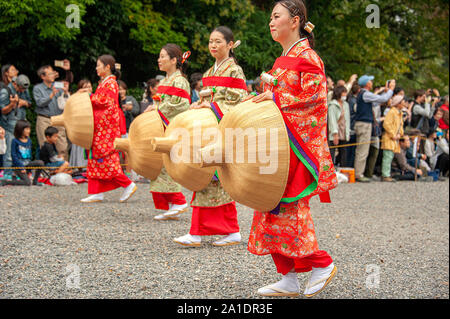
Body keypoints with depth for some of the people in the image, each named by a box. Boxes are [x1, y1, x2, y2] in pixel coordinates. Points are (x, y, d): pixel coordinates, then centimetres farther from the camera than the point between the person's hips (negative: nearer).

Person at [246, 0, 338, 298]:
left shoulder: (307, 57, -9)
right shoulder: (282, 60, 19)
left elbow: (314, 99, -16)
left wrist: (276, 99, -17)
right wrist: (265, 98, 6)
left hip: (298, 143, -9)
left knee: (286, 206, -10)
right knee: (275, 205, 5)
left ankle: (322, 263, 4)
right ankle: (289, 279, 8)